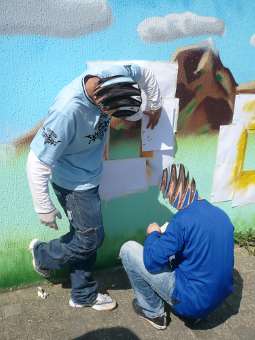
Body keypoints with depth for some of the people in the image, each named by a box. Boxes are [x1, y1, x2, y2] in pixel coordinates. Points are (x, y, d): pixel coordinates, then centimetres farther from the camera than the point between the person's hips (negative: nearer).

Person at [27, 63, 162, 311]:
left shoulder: (110, 77, -17)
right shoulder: (68, 111, -37)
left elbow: (144, 73, 6)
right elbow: (37, 164, -29)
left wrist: (154, 106, 14)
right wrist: (45, 209, -19)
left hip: (89, 178, 7)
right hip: (74, 185, -7)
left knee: (85, 237, 17)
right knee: (90, 240, 7)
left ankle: (83, 295, 36)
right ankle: (42, 254, 34)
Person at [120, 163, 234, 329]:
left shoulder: (183, 220, -24)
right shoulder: (221, 214, 0)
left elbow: (151, 262, -19)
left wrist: (153, 234, 0)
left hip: (192, 302, -7)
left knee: (128, 250, -3)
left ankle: (153, 312, 12)